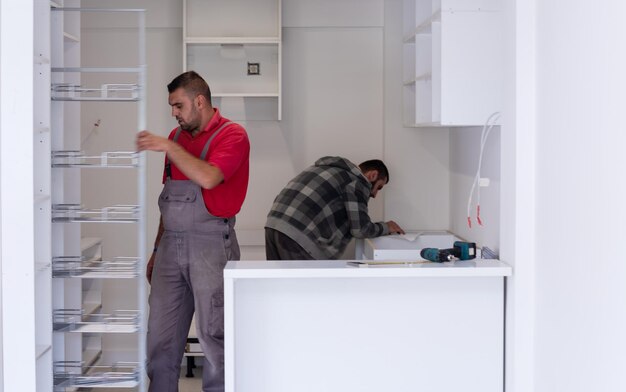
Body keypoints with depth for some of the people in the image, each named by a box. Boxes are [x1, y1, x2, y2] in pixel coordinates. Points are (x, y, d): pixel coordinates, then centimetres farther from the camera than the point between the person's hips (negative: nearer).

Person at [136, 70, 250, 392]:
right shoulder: (176, 136, 15)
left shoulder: (232, 135, -5)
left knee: (212, 333, -2)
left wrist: (167, 147, -21)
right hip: (171, 244, 6)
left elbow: (208, 178, -25)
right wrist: (157, 250, 19)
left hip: (210, 245, -6)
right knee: (161, 333, 7)